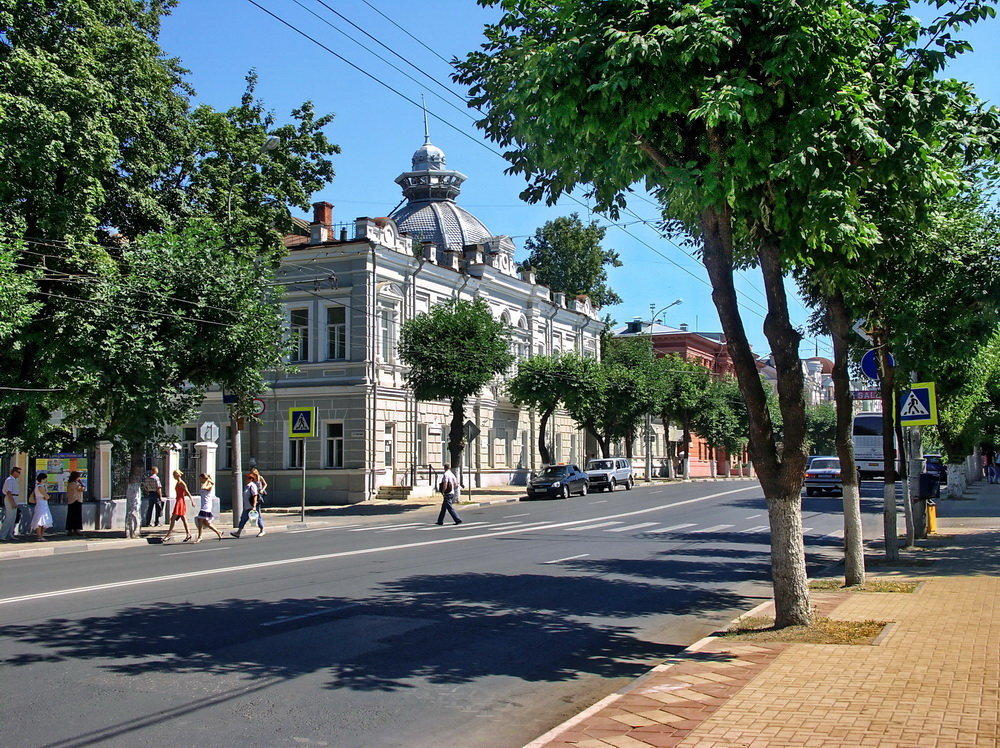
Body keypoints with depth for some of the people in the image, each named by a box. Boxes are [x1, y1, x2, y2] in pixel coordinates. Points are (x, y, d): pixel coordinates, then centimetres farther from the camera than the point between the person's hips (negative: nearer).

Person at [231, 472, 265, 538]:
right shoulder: (246, 486, 13)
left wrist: (254, 506, -25)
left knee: (258, 518, 3)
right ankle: (238, 532, 5)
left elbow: (255, 496, -21)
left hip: (252, 507, -10)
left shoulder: (252, 486, -15)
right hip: (246, 507, 10)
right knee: (243, 519, 5)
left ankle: (262, 531, 15)